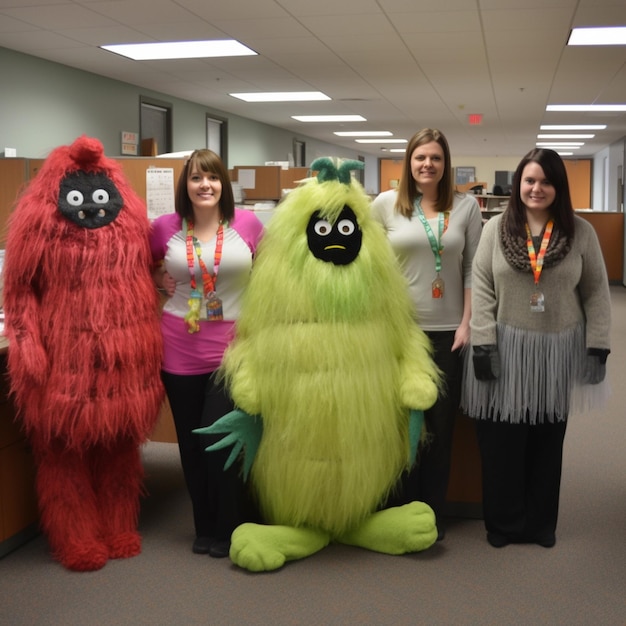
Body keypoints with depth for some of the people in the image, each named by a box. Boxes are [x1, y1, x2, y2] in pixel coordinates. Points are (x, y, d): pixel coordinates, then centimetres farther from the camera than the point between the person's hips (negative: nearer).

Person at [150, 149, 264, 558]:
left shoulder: (248, 224, -4)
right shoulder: (164, 227, -1)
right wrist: (159, 281, -1)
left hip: (232, 348, -2)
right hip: (179, 351, 2)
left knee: (219, 441, -4)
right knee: (191, 443, 11)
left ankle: (229, 528, 18)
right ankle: (205, 527, 29)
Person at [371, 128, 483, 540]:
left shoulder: (466, 206, 2)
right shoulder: (386, 203, 1)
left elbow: (473, 269, 2)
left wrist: (467, 323, -4)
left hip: (448, 330, 1)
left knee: (441, 425, 8)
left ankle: (433, 515, 21)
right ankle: (403, 512, 23)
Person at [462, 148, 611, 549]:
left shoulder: (581, 232, 0)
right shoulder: (496, 229, 0)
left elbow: (597, 294, 2)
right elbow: (482, 289, -2)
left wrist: (598, 346, -3)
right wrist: (483, 343, -8)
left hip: (559, 351, 1)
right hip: (507, 348, 0)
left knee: (548, 442, 11)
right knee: (502, 441, 3)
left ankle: (541, 523, 27)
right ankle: (503, 523, 20)